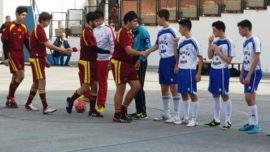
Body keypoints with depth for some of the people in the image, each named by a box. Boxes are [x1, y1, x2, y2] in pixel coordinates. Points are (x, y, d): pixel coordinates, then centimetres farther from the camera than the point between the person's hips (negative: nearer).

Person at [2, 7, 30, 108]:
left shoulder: (24, 27, 6)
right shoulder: (9, 27, -11)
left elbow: (27, 43, 11)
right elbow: (5, 43, -10)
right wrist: (6, 58, -13)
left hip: (21, 54, 6)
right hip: (12, 54, -6)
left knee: (16, 77, 9)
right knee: (20, 76, -13)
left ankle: (10, 98, 20)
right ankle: (11, 98, 0)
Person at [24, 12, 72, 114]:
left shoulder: (39, 30, 13)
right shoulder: (39, 30, -18)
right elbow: (48, 45, -28)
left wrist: (45, 60, 20)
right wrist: (63, 50, -30)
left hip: (39, 58, 10)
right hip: (36, 59, -10)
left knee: (37, 82, 16)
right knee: (42, 82, -11)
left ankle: (28, 104, 26)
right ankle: (45, 108, -13)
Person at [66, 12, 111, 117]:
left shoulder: (89, 31, 13)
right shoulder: (87, 32, -17)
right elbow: (94, 48, -21)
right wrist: (108, 52, -17)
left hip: (91, 62, 10)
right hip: (86, 63, -10)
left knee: (94, 86, 7)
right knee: (85, 87, -7)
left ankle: (92, 110, 10)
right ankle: (71, 100, 15)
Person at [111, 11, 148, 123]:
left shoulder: (129, 33, 12)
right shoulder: (123, 33, -18)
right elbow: (129, 50, -25)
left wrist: (137, 59, 7)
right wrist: (141, 53, -12)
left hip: (128, 63, 9)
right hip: (119, 63, -9)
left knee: (136, 86, 6)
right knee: (121, 89, -2)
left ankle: (123, 109, 17)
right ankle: (117, 115, 7)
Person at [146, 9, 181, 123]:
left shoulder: (173, 31, -12)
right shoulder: (160, 32, 12)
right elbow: (156, 46, 26)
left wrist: (177, 64, -16)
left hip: (171, 61, -8)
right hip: (162, 61, 8)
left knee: (173, 88, -5)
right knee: (164, 88, 11)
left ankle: (176, 115, -1)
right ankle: (166, 113, 19)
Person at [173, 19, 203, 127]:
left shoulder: (193, 42, -12)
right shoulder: (181, 41, 9)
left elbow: (200, 58, -12)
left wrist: (199, 73, -14)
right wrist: (177, 66, 10)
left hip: (190, 71, -7)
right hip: (181, 70, 7)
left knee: (192, 94, -1)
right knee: (183, 94, 11)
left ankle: (194, 119, 5)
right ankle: (186, 118, 20)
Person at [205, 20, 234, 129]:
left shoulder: (228, 43, -12)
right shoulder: (215, 41, 8)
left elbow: (228, 60, -14)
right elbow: (210, 56, 8)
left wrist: (217, 50, -17)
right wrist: (210, 43, -2)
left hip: (222, 71, -7)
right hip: (213, 70, 7)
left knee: (224, 95, -3)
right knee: (215, 95, 12)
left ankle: (228, 121, 4)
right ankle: (216, 119, 21)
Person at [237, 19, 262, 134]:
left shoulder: (255, 40, -15)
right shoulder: (246, 42, 13)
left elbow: (256, 59, -19)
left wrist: (249, 75, -21)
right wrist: (242, 74, 16)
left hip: (254, 72, -9)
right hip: (247, 72, 9)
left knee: (250, 97, -11)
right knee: (249, 98, 9)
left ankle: (256, 124, -6)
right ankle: (251, 123, 15)